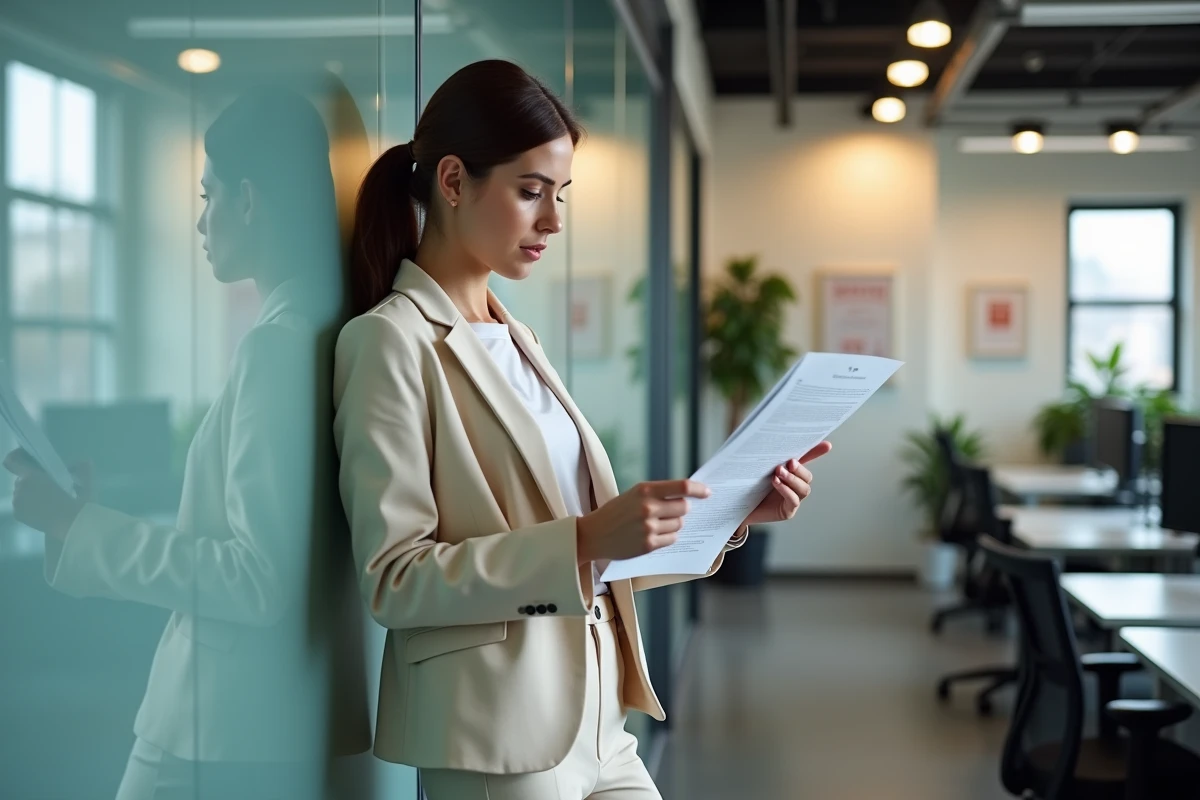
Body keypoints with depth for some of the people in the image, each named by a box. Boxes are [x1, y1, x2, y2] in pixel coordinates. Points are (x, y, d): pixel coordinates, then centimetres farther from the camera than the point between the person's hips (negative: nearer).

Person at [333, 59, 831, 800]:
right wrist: (585, 539, -24)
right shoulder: (391, 341, -10)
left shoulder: (515, 337, 13)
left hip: (596, 724, 7)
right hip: (497, 740, -7)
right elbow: (393, 578, -17)